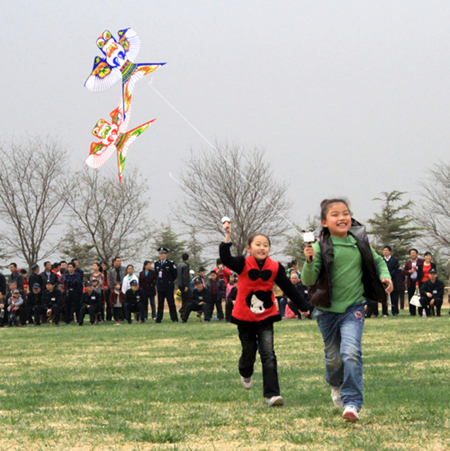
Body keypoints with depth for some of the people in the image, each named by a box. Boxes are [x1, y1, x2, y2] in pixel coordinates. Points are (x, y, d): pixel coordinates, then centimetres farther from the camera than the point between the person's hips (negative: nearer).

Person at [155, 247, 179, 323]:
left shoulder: (170, 263, -6)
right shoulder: (156, 263, 8)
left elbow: (174, 274, 3)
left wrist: (170, 281, 9)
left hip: (168, 286, -4)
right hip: (160, 286, 4)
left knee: (171, 303, -2)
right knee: (160, 303, 7)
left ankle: (174, 319, 1)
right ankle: (158, 319, 10)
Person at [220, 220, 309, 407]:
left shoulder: (275, 268, -3)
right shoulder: (243, 265, -10)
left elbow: (288, 288, 6)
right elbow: (226, 258, -28)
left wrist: (303, 306, 8)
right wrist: (228, 236, -39)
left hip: (266, 317, 1)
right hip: (245, 318, -1)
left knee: (268, 355, -11)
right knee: (249, 352, 12)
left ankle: (272, 394, -15)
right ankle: (246, 374, 49)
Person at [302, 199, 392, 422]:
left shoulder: (359, 242, -3)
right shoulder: (320, 247, -12)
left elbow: (377, 261, 15)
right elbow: (308, 280, -15)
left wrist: (385, 276, -4)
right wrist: (309, 261, -34)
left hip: (353, 307, 0)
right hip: (327, 310, 0)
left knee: (351, 353, -19)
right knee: (333, 357, 14)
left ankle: (352, 403, -16)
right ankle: (336, 385, 47)